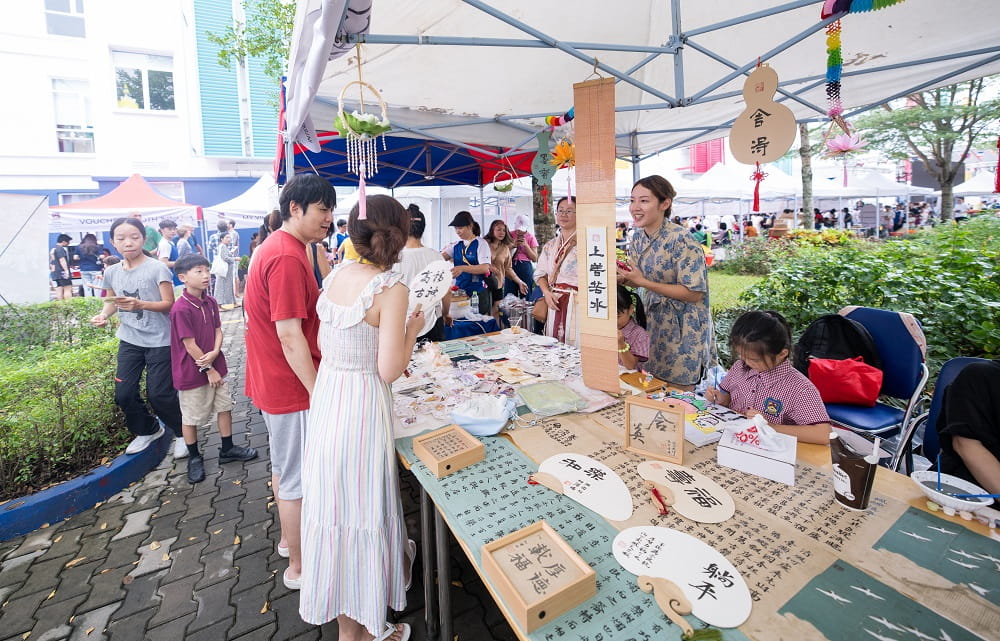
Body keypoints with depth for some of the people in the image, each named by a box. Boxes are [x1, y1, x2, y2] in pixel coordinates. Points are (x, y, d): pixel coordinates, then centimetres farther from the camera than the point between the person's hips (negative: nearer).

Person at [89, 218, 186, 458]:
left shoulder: (157, 268, -12)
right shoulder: (112, 272, 3)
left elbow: (169, 303, -14)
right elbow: (111, 301, 15)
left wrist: (140, 305, -29)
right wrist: (103, 314, -5)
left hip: (159, 341, -5)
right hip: (129, 340, 5)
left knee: (159, 394, -2)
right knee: (123, 394, 6)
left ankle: (182, 433, 22)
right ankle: (147, 430, 33)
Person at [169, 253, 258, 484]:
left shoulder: (210, 302, 1)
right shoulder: (180, 309, -20)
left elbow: (218, 331, 5)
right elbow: (189, 345, -18)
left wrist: (214, 353, -14)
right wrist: (209, 370, -12)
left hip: (215, 366, 7)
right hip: (192, 372, -7)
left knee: (225, 406, 13)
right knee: (191, 416, 9)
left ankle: (227, 449, 29)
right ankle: (194, 457, 27)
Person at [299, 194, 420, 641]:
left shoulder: (339, 274, 3)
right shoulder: (391, 289, -18)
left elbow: (326, 342, 11)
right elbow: (389, 370, -19)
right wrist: (412, 330, -5)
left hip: (327, 396, 8)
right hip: (363, 402, -7)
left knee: (335, 499, 21)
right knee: (361, 507, 9)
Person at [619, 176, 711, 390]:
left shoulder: (680, 240, -23)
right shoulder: (638, 237, 0)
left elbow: (694, 293, -22)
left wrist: (644, 282, -26)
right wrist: (620, 278, -11)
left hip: (683, 326, -7)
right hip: (654, 320, 7)